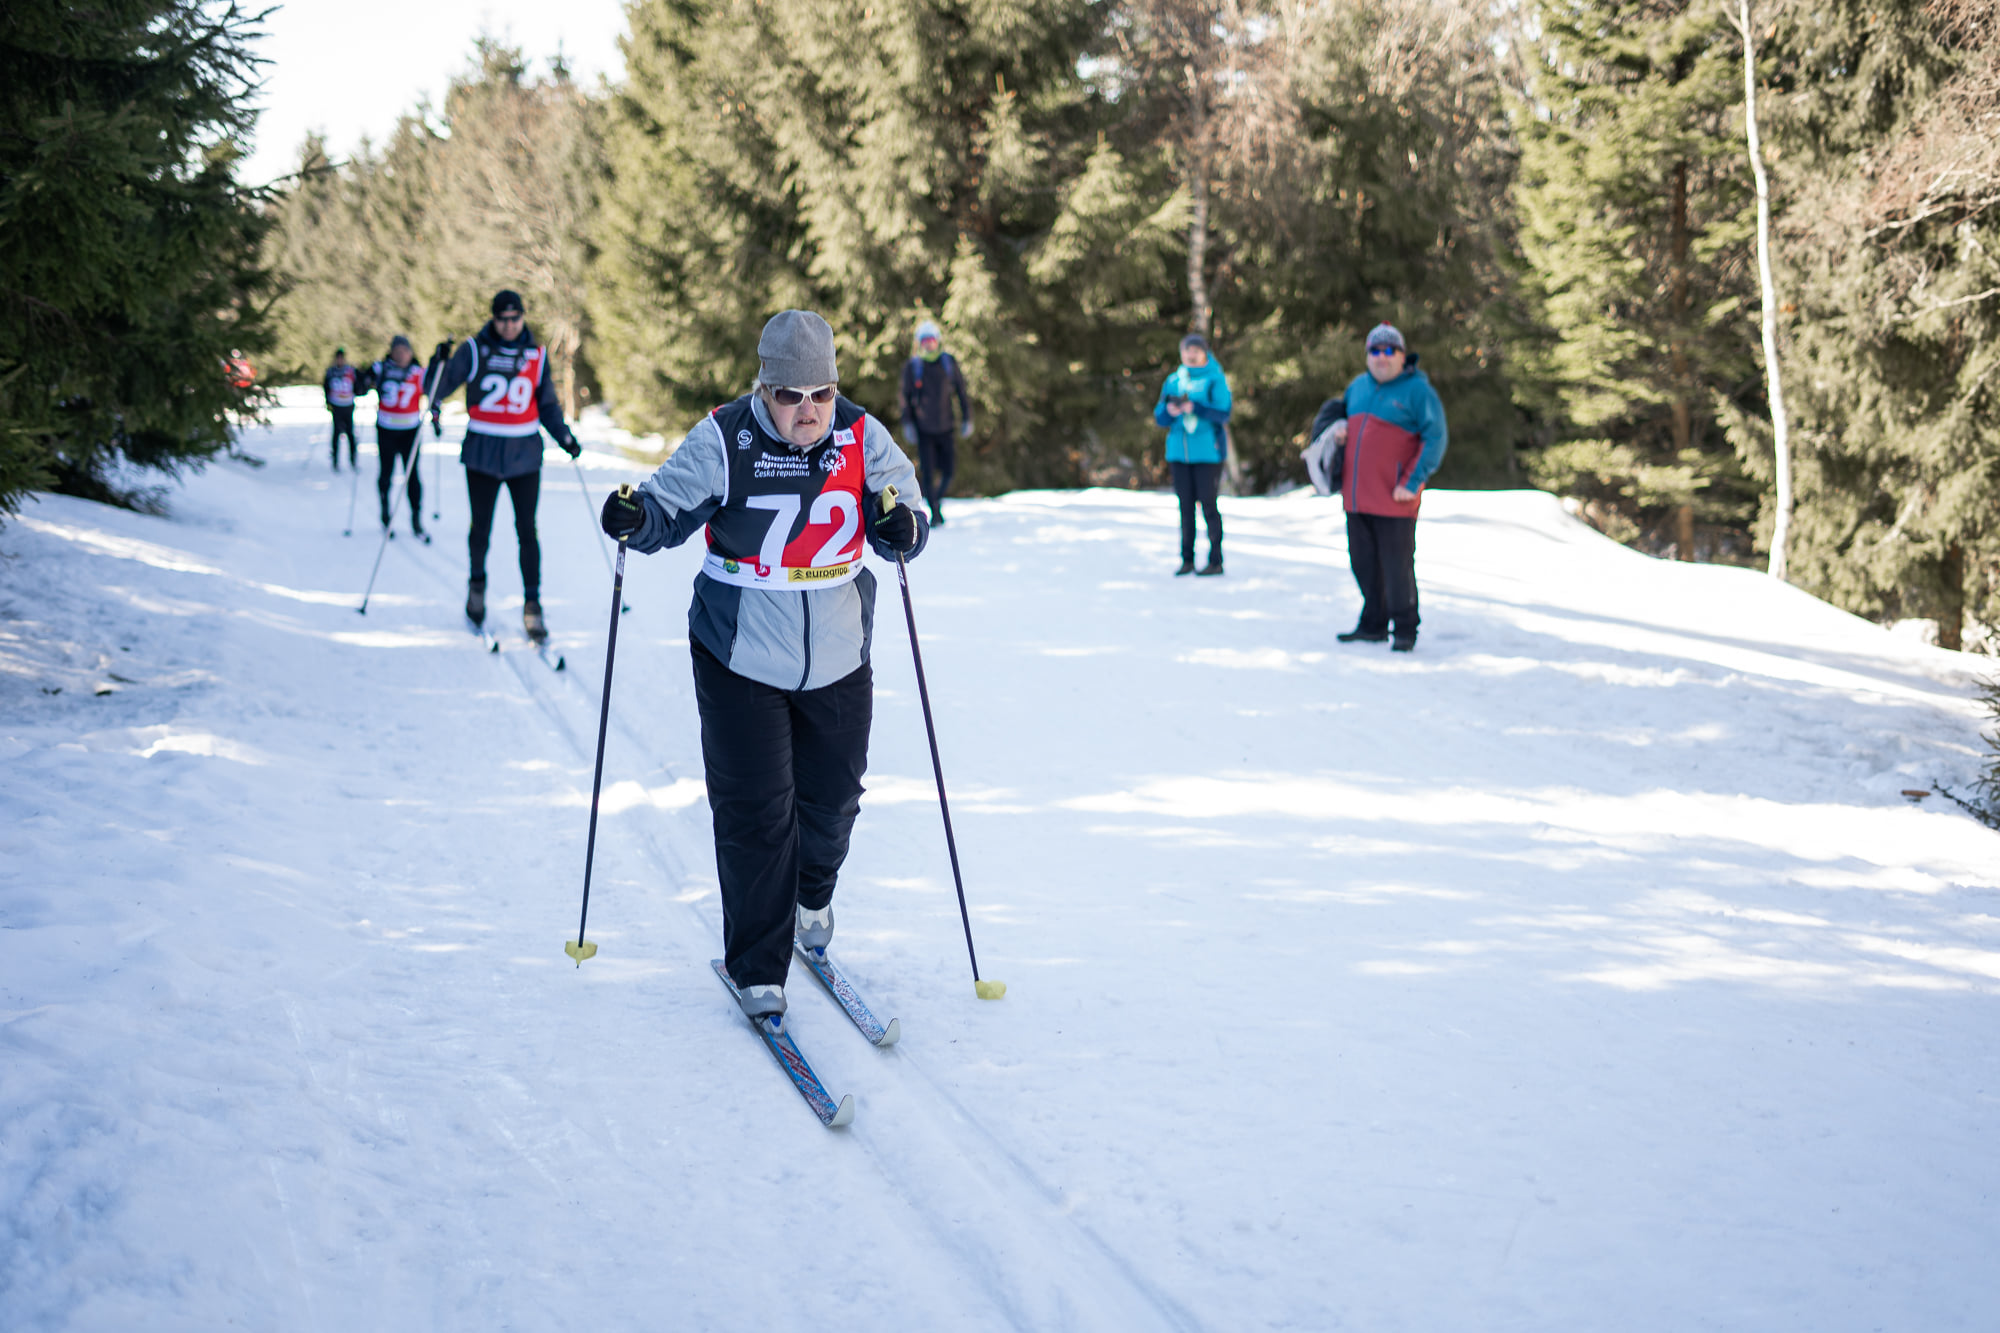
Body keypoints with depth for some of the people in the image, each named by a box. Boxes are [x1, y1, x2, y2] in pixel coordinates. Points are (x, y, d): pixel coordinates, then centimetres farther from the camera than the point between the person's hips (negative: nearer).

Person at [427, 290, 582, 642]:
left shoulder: (536, 355, 6)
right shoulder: (474, 350, 0)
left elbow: (547, 405, 12)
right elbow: (446, 380, -2)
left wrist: (565, 437, 0)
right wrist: (435, 400, -24)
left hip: (524, 454, 1)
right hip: (482, 453, -1)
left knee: (527, 530, -4)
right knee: (481, 527, 8)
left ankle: (533, 604, 1)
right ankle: (477, 583, 34)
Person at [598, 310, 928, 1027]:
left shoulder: (863, 440, -4)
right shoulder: (722, 441, -12)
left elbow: (906, 524, -2)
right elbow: (671, 509, -7)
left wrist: (900, 526, -26)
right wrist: (636, 518, -29)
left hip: (838, 659, 3)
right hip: (741, 658, -3)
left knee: (833, 797, 15)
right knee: (754, 812, -4)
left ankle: (812, 894, 48)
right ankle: (758, 969, 8)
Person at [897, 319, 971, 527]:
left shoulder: (949, 363, 1)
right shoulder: (911, 367, -3)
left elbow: (962, 392, 8)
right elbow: (906, 397, 3)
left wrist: (966, 419, 5)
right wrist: (908, 424, -3)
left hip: (945, 429, 1)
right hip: (923, 430, -1)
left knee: (949, 471, 0)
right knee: (928, 473, -5)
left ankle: (938, 499, 28)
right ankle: (934, 512, 8)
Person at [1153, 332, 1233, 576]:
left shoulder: (1215, 379, -3)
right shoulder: (1173, 381, 12)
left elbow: (1223, 414, -12)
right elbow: (1159, 416, 10)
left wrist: (1195, 408, -24)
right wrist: (1169, 411, -12)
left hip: (1207, 451, -5)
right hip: (1179, 452, 5)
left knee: (1208, 505, -5)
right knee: (1185, 506, 8)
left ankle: (1215, 560, 0)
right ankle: (1187, 559, 14)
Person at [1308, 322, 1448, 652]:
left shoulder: (1417, 390, -6)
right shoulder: (1359, 386, 14)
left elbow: (1435, 438, -11)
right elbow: (1339, 412, 33)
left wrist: (1411, 482, -16)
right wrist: (1336, 428, 8)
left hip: (1394, 499, -6)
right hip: (1357, 498, 6)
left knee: (1397, 566, -1)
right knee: (1363, 563, 12)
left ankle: (1405, 629, 11)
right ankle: (1373, 625, 26)